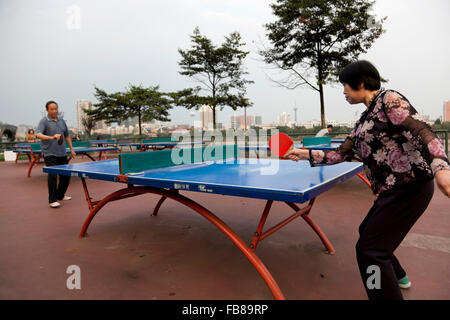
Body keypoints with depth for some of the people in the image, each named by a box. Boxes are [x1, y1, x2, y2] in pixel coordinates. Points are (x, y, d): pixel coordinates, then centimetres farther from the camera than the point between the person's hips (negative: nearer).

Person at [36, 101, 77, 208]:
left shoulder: (61, 120, 12)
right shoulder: (44, 121, -6)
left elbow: (67, 136, 20)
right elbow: (39, 135, -22)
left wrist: (71, 149, 18)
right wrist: (52, 137, -38)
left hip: (62, 153, 6)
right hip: (49, 153, -6)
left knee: (66, 175, 10)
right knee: (53, 175, -14)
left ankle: (60, 195, 29)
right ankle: (52, 200, -5)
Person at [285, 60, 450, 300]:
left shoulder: (389, 100, -9)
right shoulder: (364, 120, 16)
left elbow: (420, 131, -22)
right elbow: (342, 154, 15)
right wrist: (307, 154, 11)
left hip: (410, 187, -10)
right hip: (390, 190, 10)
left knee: (369, 249, -10)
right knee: (367, 231, 26)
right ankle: (397, 276, 51)